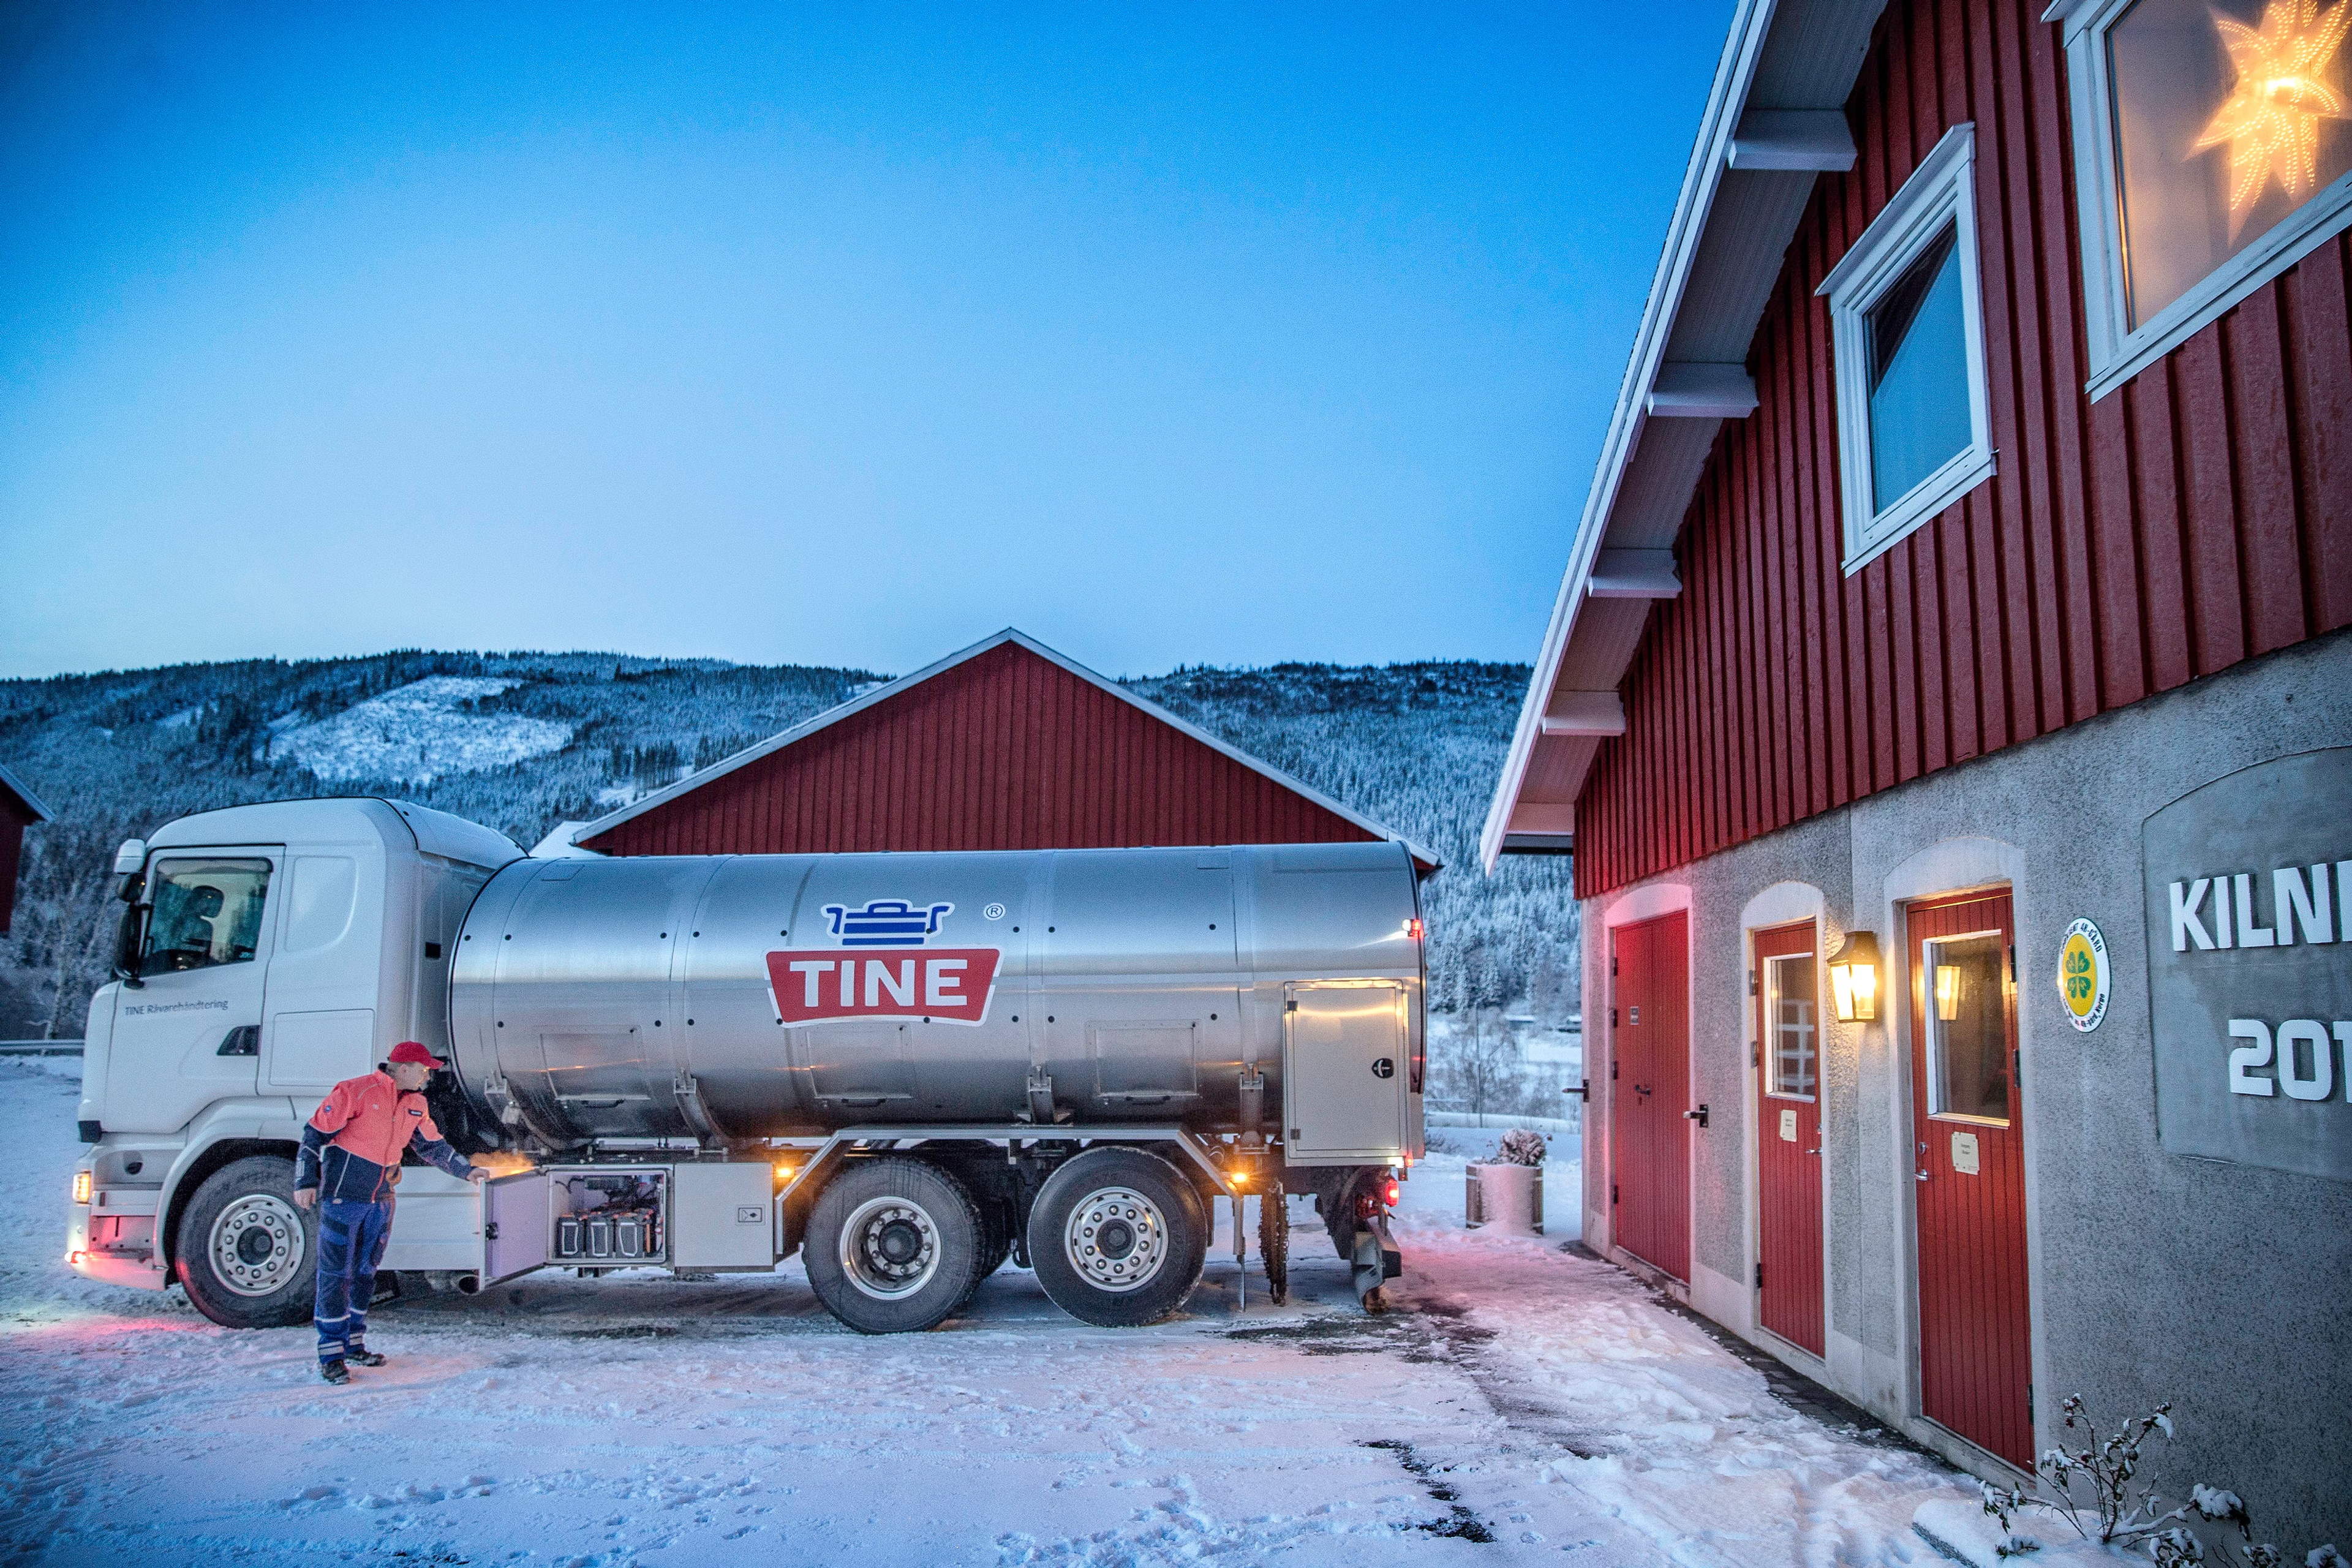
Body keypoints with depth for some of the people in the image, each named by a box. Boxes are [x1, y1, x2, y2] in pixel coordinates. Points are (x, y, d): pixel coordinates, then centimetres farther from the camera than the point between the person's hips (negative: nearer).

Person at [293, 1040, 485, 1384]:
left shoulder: (415, 1104, 7)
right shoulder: (355, 1092, -14)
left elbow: (433, 1144, 18)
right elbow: (315, 1134, -11)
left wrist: (465, 1170, 13)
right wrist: (306, 1182, -15)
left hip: (381, 1200, 7)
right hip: (343, 1196, -7)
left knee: (365, 1272, 13)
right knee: (336, 1274, -4)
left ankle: (354, 1344, 23)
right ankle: (331, 1355, 0)